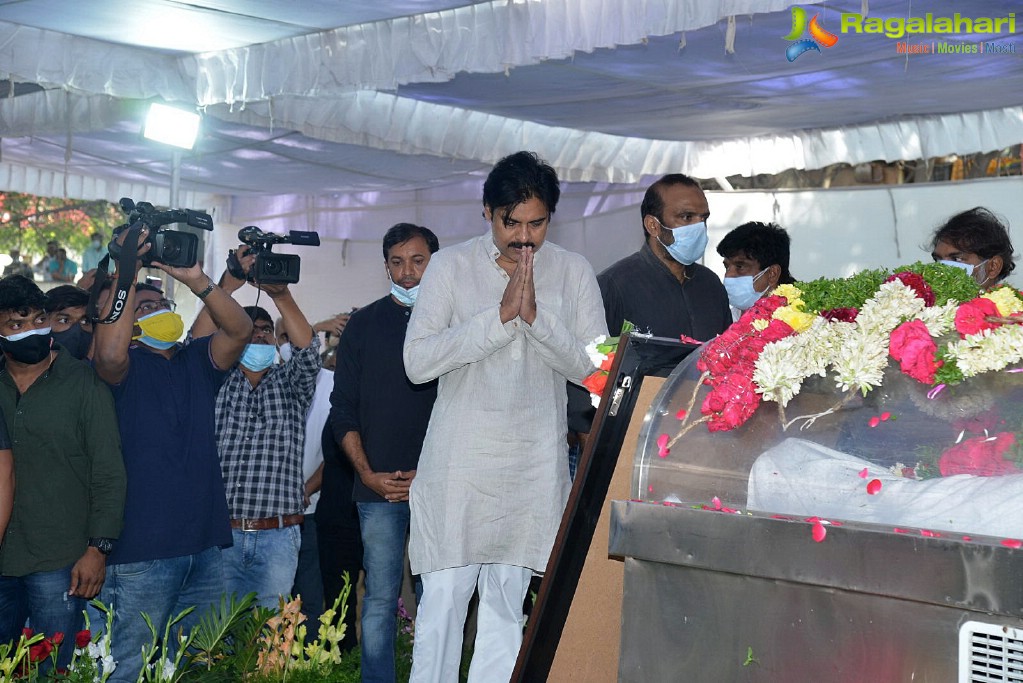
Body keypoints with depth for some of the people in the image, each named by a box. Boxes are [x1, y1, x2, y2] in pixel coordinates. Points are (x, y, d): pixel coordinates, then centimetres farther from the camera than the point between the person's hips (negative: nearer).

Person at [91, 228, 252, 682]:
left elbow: (240, 330, -2)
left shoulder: (197, 360, 14)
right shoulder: (126, 367, 2)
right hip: (141, 551, -5)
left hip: (205, 543, 5)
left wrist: (197, 281, -14)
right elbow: (109, 353, -22)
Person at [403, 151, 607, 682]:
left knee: (506, 603, 8)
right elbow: (418, 361, -9)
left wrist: (536, 316, -15)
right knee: (442, 600, -4)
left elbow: (595, 367, -2)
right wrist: (500, 315, -15)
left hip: (535, 462, 2)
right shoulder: (450, 266, 1)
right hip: (458, 459, -2)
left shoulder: (574, 273, 6)